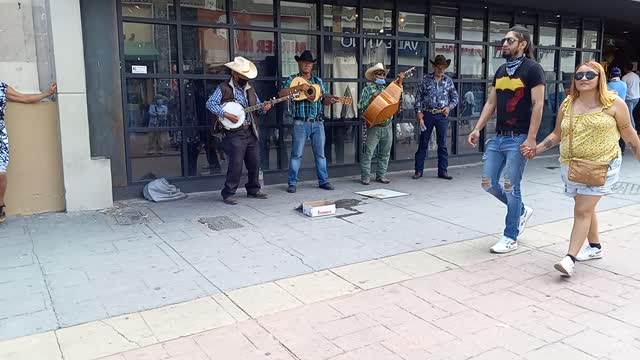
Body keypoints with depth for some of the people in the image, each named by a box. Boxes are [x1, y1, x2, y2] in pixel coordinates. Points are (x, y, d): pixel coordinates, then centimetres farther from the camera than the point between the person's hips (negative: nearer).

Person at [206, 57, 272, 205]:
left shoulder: (250, 89, 16)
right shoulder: (223, 88, -4)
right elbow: (210, 103, -12)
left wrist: (264, 108, -2)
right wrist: (226, 114, -22)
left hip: (251, 132, 7)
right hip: (234, 133, -7)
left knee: (254, 164, 12)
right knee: (236, 165, -9)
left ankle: (253, 190, 29)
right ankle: (228, 194, 3)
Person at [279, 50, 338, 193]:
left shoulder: (318, 81, 15)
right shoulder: (293, 79, 3)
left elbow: (324, 99, 14)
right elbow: (282, 93, -12)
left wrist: (331, 100, -9)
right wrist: (298, 87, -21)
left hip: (318, 122, 4)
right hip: (301, 123, -4)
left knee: (320, 153, 8)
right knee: (297, 154, -1)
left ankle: (323, 181, 16)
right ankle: (292, 183, 7)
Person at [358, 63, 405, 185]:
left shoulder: (386, 88, 14)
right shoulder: (368, 89, 0)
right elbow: (361, 106, -5)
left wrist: (400, 82, 5)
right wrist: (372, 98, -18)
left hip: (387, 126, 5)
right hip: (374, 126, -5)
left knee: (385, 153, 9)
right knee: (368, 152, -4)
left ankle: (381, 175, 19)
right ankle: (365, 177, 3)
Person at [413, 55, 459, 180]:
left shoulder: (448, 81, 7)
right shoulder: (426, 79, 2)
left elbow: (455, 97, 13)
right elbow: (419, 96, 3)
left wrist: (449, 107, -4)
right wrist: (418, 111, -6)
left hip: (442, 115, 1)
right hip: (427, 114, -1)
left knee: (442, 144, 5)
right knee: (423, 143, 2)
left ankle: (443, 171, 12)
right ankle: (418, 170, 9)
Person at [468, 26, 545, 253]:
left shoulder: (532, 69, -6)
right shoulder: (501, 71, 15)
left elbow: (538, 105, -12)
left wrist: (531, 139, -18)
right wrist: (477, 129, 8)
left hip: (518, 139, -7)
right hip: (498, 137, 7)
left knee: (511, 188, -2)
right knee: (488, 184, 8)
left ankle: (510, 237, 12)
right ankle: (521, 211, 31)